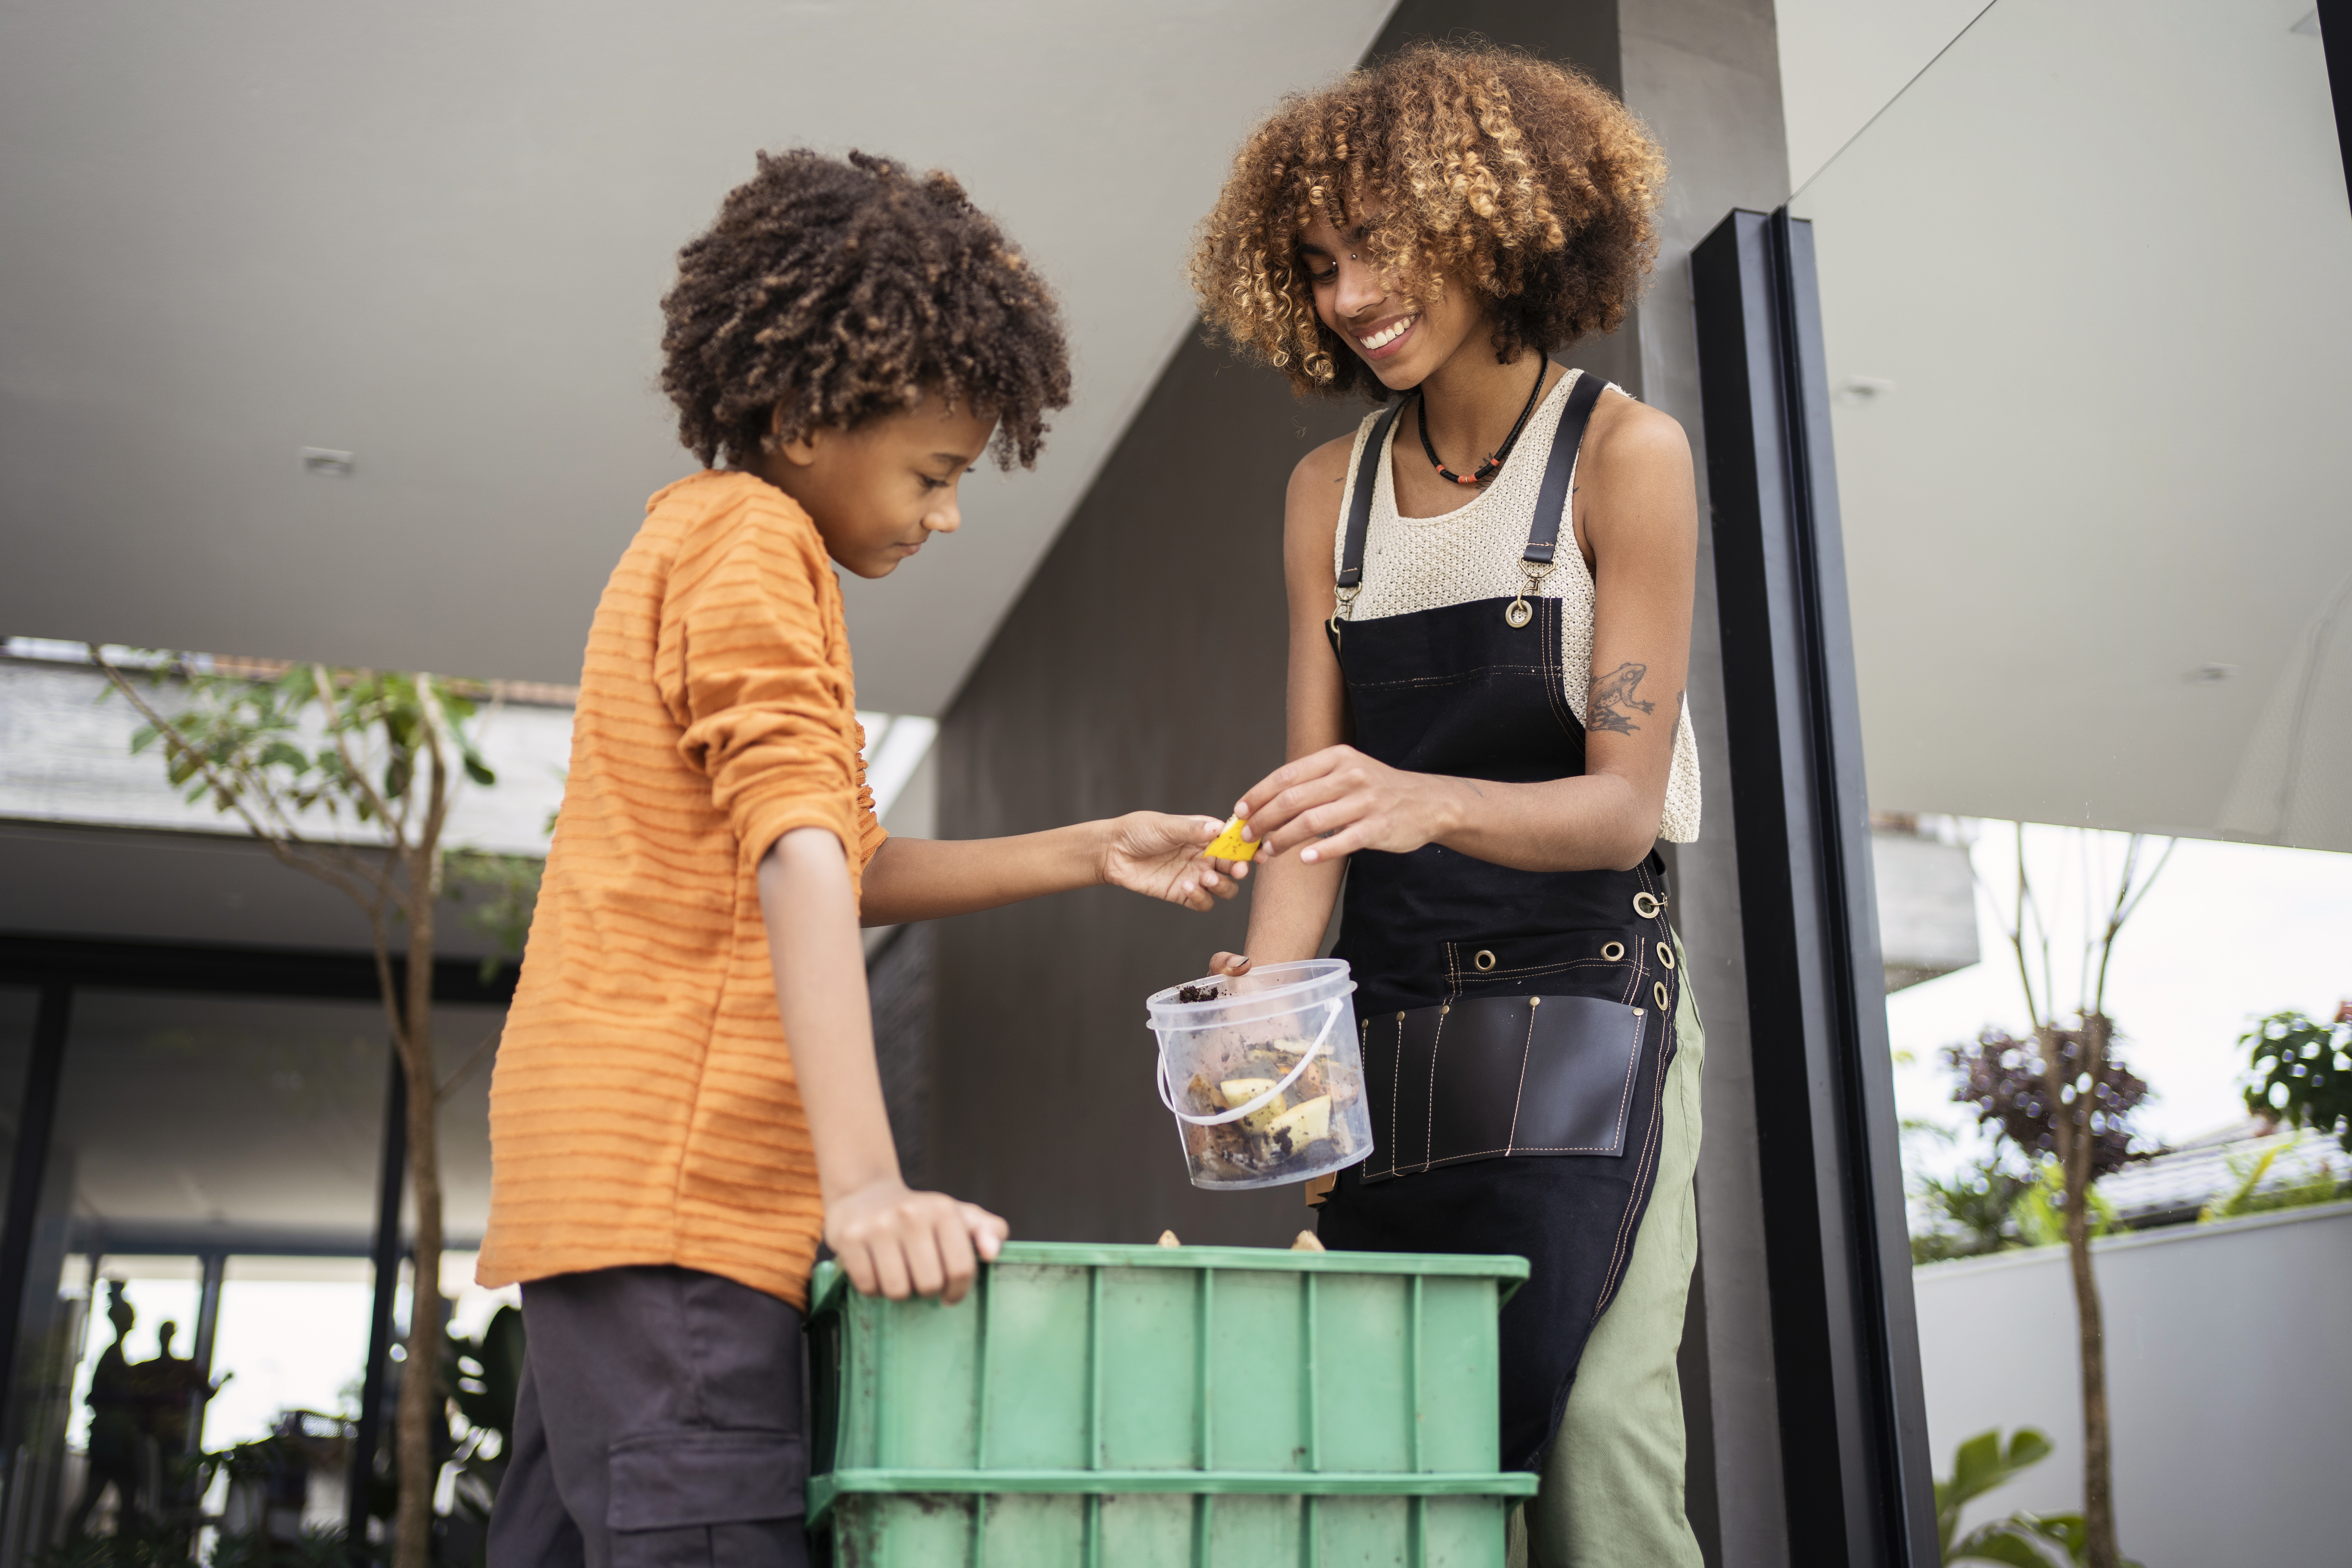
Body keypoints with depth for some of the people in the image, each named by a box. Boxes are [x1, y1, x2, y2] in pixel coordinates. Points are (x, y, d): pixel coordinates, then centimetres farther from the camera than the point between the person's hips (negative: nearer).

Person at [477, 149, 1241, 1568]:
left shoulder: (708, 540, 25)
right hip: (668, 1183, -10)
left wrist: (1092, 855, 19)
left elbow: (854, 870, 27)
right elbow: (797, 864, -22)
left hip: (614, 1175, 10)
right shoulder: (752, 538, -7)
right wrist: (866, 1185, -29)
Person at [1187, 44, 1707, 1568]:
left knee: (1583, 1427, -14)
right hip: (1392, 1028, 5)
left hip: (1580, 1007, -4)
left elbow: (1625, 805, -11)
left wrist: (1428, 801, -31)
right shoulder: (1333, 491, 8)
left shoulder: (1624, 455, -5)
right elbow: (1314, 802, 4)